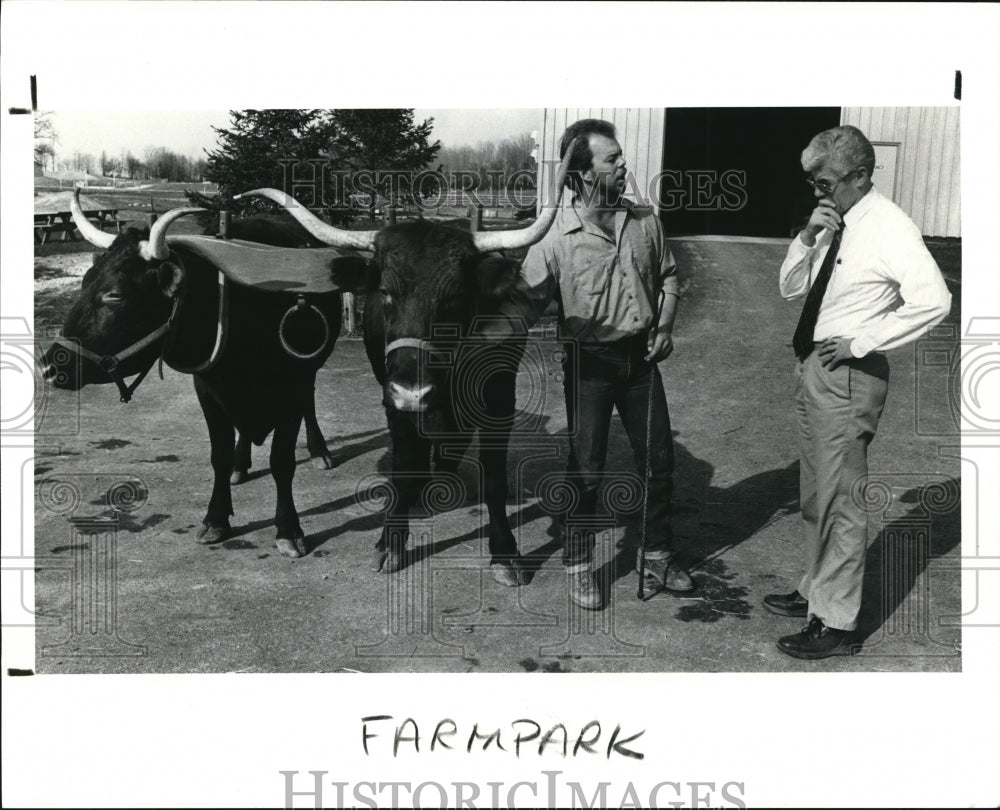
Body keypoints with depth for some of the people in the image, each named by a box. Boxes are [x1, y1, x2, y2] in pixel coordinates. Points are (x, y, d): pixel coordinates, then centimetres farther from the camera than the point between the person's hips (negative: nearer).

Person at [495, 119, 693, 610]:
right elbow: (525, 302, -14)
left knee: (658, 460, 12)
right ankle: (578, 566, 21)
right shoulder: (557, 237, -12)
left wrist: (664, 326, 2)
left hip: (640, 358, 5)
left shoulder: (644, 221, 2)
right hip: (589, 363, -4)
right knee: (586, 470, 2)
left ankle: (657, 557, 32)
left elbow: (668, 276, 15)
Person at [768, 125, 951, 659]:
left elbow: (933, 300, -25)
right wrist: (808, 238, -4)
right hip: (812, 368, 9)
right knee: (814, 494, 20)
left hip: (846, 374, -9)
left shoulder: (888, 228, -14)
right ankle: (815, 591, 36)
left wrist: (862, 341, -20)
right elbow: (789, 288, 13)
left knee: (840, 500, -2)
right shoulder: (834, 224, 10)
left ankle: (837, 624, 8)